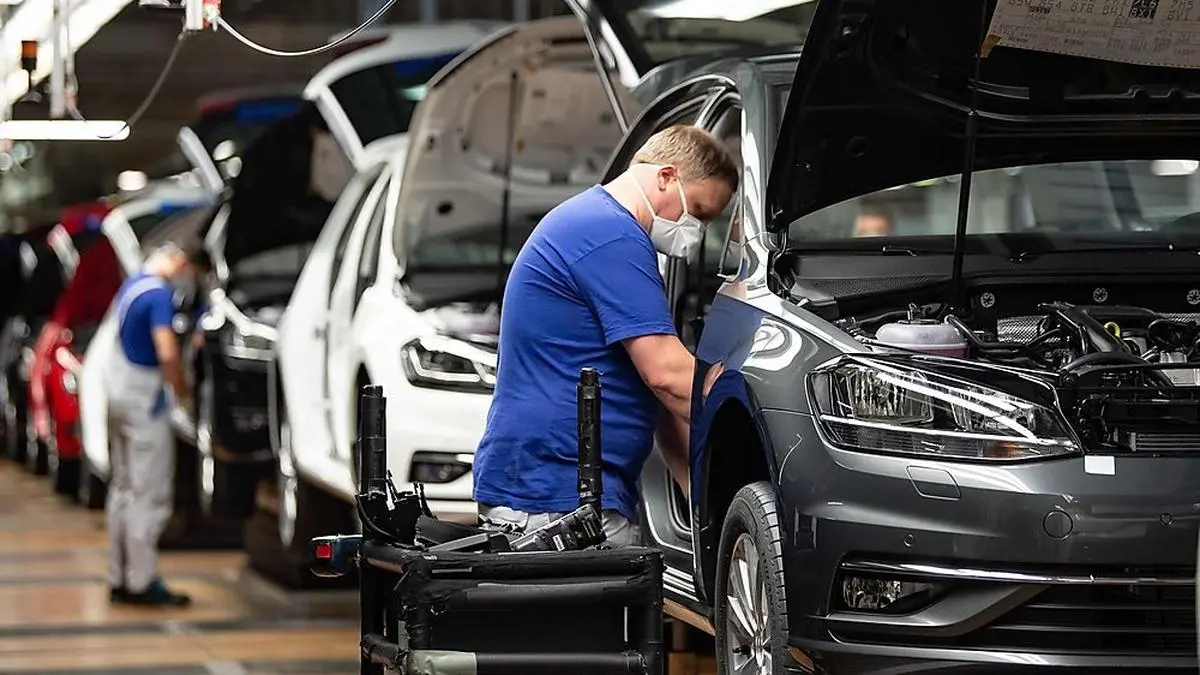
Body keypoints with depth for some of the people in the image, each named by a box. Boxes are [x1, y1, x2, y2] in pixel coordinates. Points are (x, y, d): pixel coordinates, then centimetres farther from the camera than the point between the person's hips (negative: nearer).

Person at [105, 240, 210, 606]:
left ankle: (119, 578, 19)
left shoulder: (132, 284, 10)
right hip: (143, 397, -10)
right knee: (149, 493, -5)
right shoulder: (159, 295, -19)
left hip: (119, 387, 10)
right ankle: (142, 582, -5)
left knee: (124, 487, 15)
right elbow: (167, 354, -29)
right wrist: (182, 395, -15)